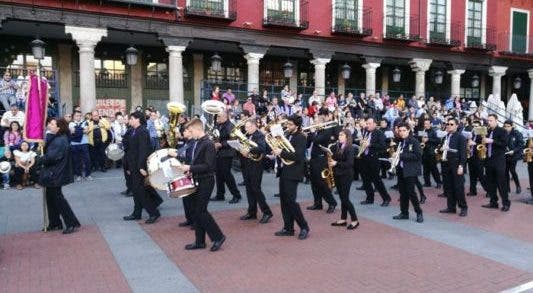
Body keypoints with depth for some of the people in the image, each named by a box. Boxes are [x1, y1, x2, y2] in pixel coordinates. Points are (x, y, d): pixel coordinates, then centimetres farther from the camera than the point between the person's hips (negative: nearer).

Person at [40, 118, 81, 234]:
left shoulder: (60, 141, -22)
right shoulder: (55, 138, 10)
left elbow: (50, 157, -25)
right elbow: (47, 150, 9)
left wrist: (41, 159, -8)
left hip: (55, 175, -10)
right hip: (52, 173, 10)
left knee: (57, 198, -4)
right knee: (50, 197, 16)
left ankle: (72, 223, 3)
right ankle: (54, 223, 27)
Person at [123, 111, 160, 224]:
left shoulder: (142, 132, -15)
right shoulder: (134, 132, 13)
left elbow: (143, 150, -21)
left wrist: (141, 167, -24)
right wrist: (130, 167, 16)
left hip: (140, 167, -9)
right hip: (134, 166, 9)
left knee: (139, 189, -7)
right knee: (136, 190, 12)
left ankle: (154, 212, 1)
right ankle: (136, 214, 21)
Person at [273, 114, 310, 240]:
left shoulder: (301, 138, -10)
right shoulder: (287, 136, 13)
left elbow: (298, 156, -22)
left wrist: (281, 152, -21)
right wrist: (276, 151, -4)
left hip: (292, 174, -8)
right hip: (283, 172, 8)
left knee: (290, 200, -8)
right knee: (284, 201, 9)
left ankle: (304, 227, 5)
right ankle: (288, 228, 19)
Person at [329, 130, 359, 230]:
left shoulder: (349, 148, -11)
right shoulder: (337, 147, 9)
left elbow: (349, 163, -19)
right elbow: (334, 157, 17)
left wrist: (336, 163, -22)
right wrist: (331, 162, -4)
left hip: (346, 176, -7)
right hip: (337, 175, 7)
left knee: (345, 198, -6)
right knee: (342, 198, 12)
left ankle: (354, 220, 4)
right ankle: (343, 219, 20)